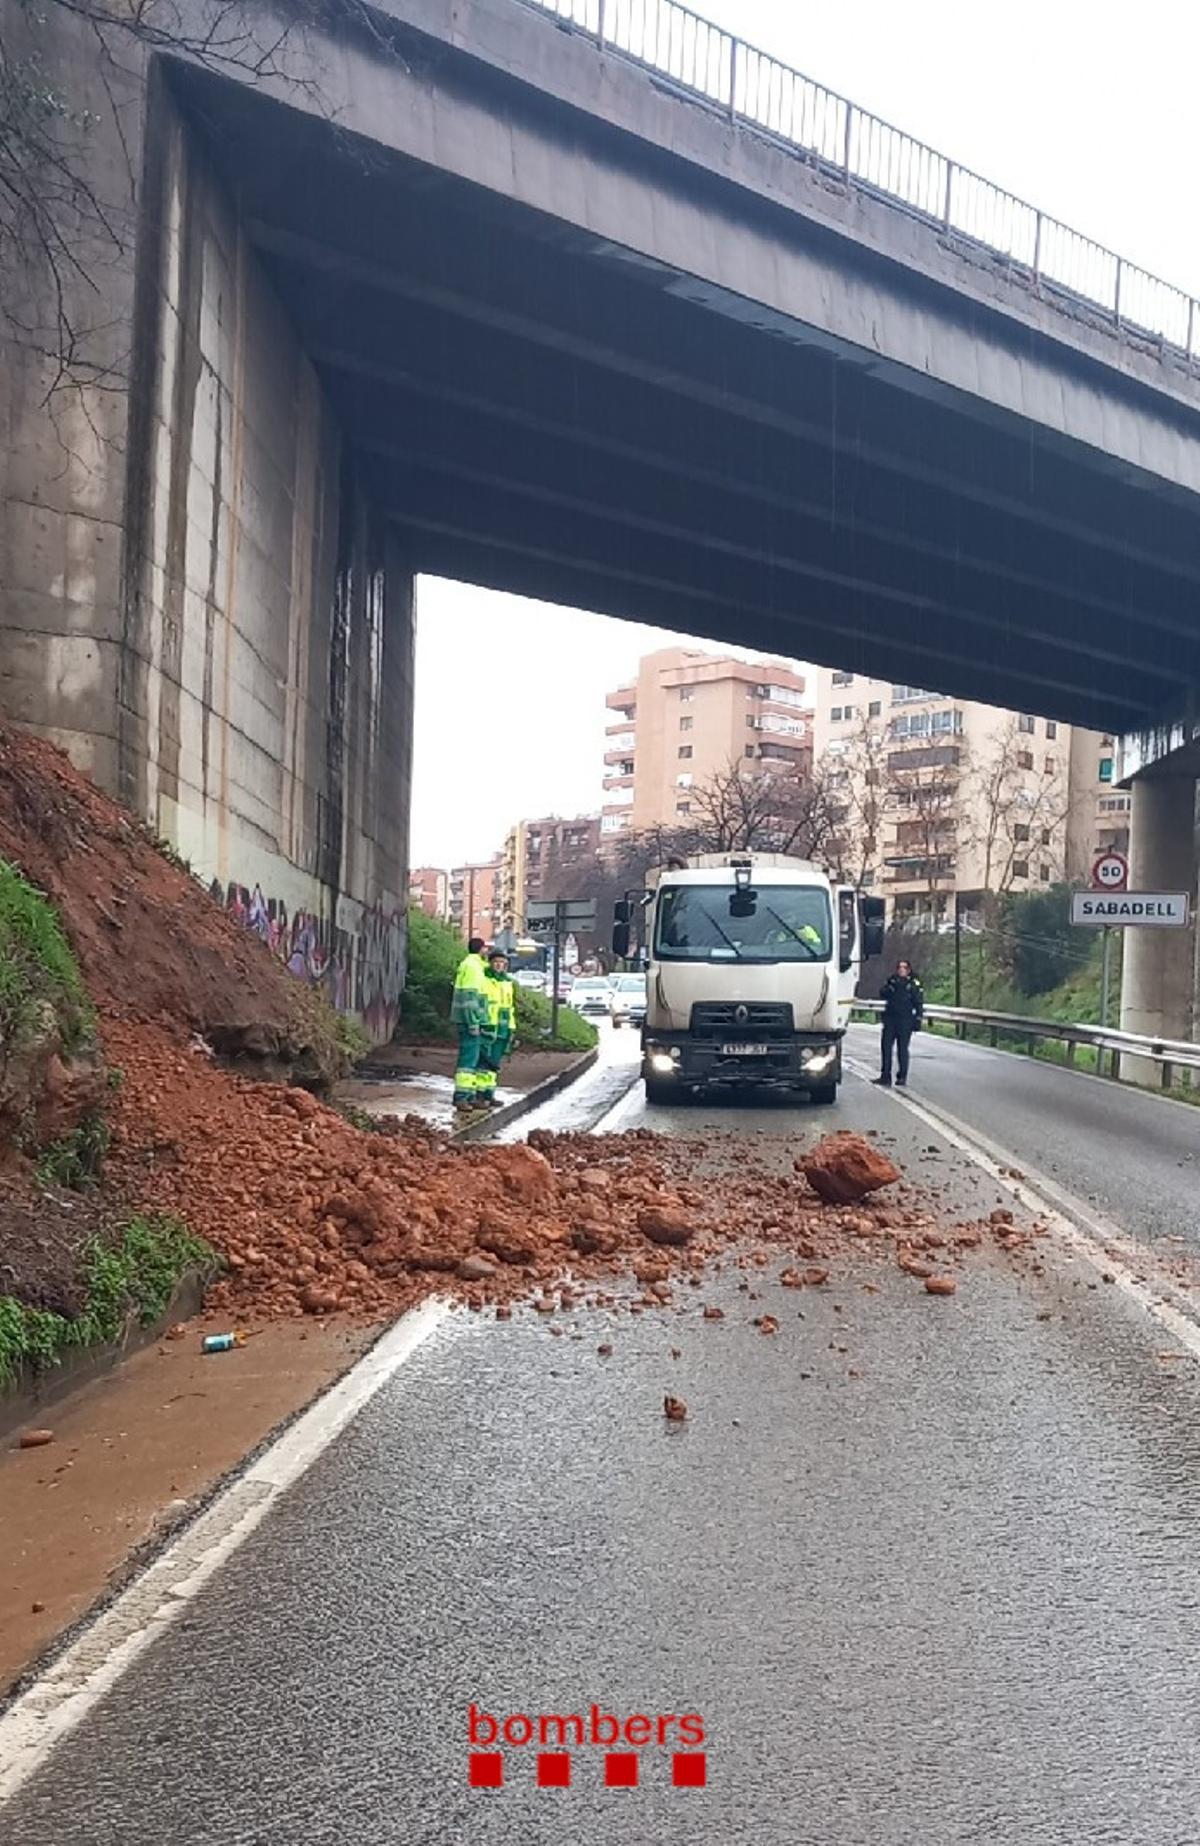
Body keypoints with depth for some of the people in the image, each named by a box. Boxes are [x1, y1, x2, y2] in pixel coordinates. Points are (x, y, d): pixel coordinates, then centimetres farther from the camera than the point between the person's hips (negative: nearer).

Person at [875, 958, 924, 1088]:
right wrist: (889, 988, -17)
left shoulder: (914, 984, 2)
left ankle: (902, 1076, 8)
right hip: (890, 1018, 3)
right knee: (886, 1046, 0)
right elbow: (882, 994, 2)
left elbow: (919, 1003, 1)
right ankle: (885, 1076, 3)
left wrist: (918, 1019, -6)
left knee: (902, 1048, 0)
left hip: (905, 1020, -3)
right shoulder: (891, 980, 11)